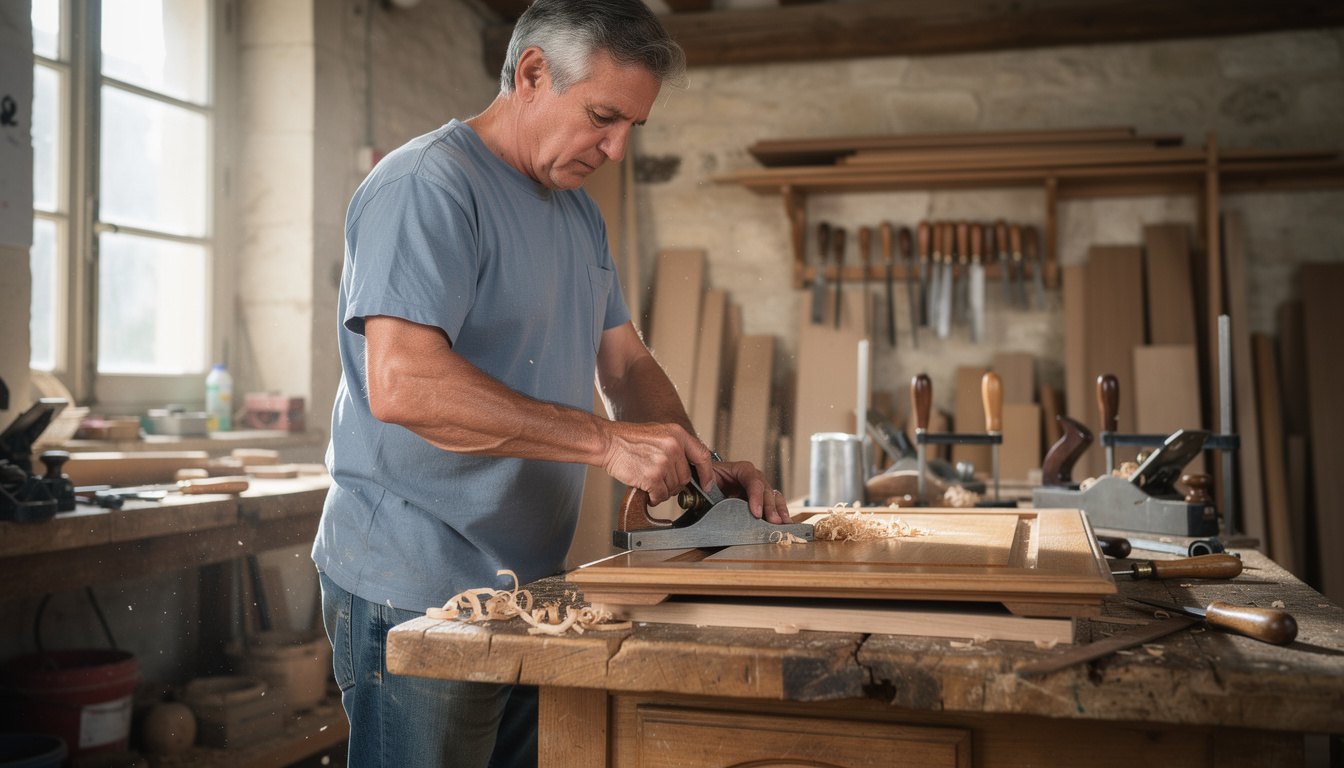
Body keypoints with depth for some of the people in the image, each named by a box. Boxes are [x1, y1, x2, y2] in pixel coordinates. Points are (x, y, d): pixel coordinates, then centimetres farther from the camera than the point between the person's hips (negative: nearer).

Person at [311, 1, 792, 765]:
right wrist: (605, 441, -28)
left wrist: (701, 466, -3)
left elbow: (627, 364, 16)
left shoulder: (579, 211, 14)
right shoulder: (426, 185, -15)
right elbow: (403, 384, -28)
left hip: (528, 582, 8)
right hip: (413, 591, -8)